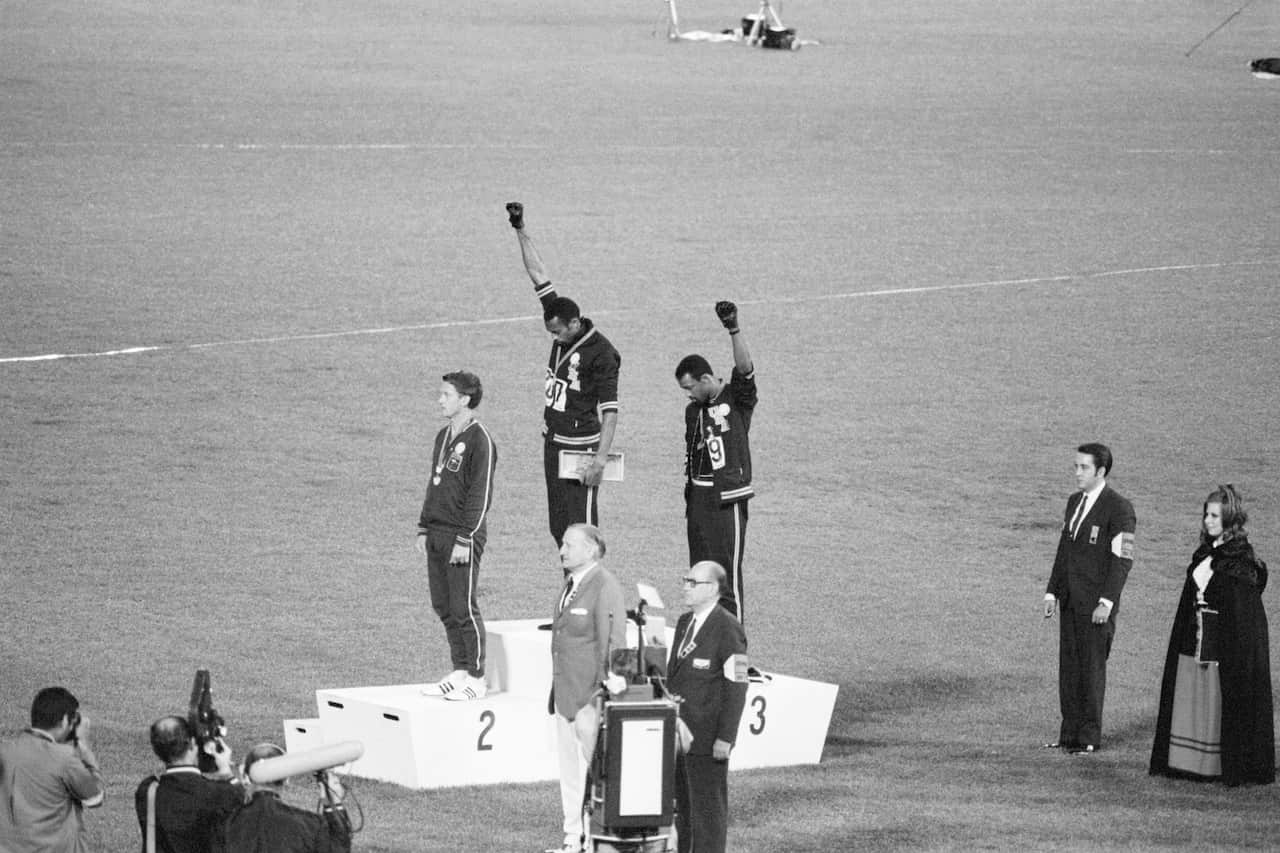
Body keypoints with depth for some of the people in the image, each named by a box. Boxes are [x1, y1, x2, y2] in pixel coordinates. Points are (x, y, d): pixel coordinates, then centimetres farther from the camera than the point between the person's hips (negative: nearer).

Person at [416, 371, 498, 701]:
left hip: (463, 536, -8)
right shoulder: (443, 437, 15)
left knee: (463, 608, -5)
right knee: (443, 606, 9)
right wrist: (424, 528, 16)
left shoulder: (479, 441, -12)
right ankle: (459, 672, 17)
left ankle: (476, 678, 2)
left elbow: (481, 494, -15)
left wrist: (465, 539, -18)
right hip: (437, 534, 8)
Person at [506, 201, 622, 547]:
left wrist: (601, 458, -24)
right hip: (553, 441, 8)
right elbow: (539, 275, 8)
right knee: (558, 527, 8)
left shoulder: (601, 354, -16)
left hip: (581, 447, -8)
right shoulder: (563, 331, 4)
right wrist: (520, 231, 8)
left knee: (581, 528, -10)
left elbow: (610, 410, -18)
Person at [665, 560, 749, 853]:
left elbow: (736, 686, -15)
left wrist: (725, 738, -18)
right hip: (677, 731, 8)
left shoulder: (727, 629, -12)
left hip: (706, 739, -8)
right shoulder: (684, 623, 15)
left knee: (708, 808, -2)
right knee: (679, 807, 10)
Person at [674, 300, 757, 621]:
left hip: (727, 497, -7)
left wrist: (734, 330, -33)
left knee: (727, 574, -7)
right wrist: (689, 493, 15)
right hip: (699, 496, 7)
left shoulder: (737, 398, -5)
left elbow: (745, 368, -22)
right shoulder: (693, 411, 15)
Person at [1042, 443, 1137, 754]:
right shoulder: (1074, 502, 14)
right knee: (1068, 666, 7)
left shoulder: (1119, 509, -10)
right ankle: (1070, 734, 12)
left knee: (1091, 667, -3)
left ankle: (1090, 738, 4)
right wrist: (1052, 592, 12)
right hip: (1070, 600, 7)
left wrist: (1106, 602, -18)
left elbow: (1123, 559, -13)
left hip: (1096, 603, -7)